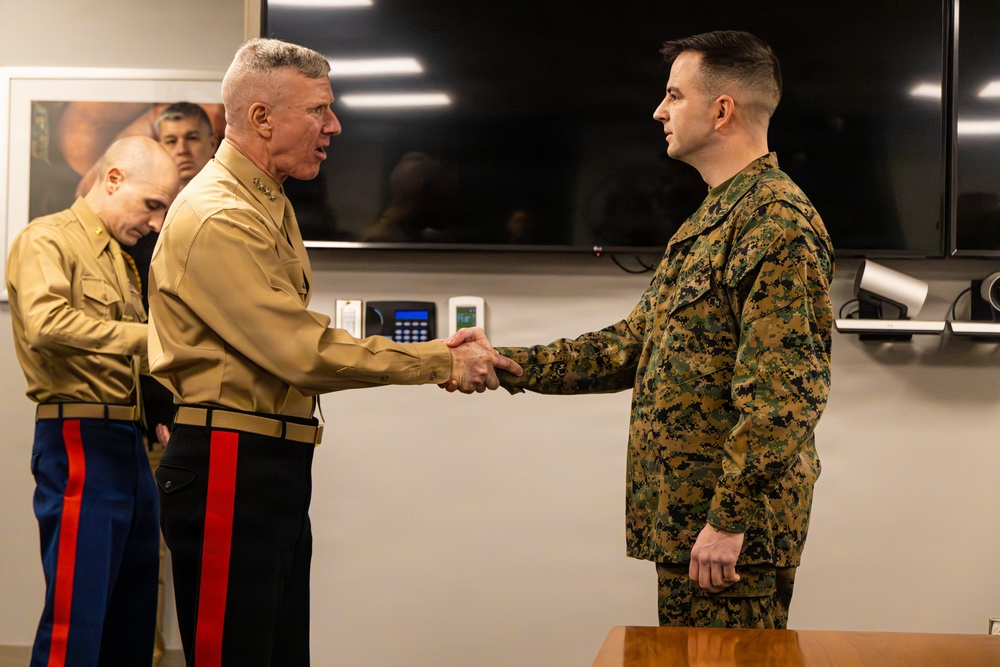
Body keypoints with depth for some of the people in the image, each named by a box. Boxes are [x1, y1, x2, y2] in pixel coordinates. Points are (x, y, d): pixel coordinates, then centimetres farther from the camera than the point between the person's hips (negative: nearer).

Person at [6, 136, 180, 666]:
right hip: (79, 439, -9)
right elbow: (47, 325, -24)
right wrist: (147, 336, -25)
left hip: (127, 441, 9)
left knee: (134, 620, 11)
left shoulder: (116, 253, 22)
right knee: (76, 620, -9)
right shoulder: (46, 240, -5)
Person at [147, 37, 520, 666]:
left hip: (278, 466, 10)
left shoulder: (273, 207, 18)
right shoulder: (218, 218, -16)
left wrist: (441, 355, 4)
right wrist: (442, 362, -13)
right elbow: (305, 353, -20)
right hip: (228, 467, -10)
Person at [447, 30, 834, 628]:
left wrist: (731, 517, -24)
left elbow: (785, 390, -23)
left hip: (733, 532, -10)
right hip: (685, 514, 10)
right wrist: (508, 365, 14)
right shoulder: (713, 218, 19)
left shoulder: (776, 220, -15)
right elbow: (637, 343, 20)